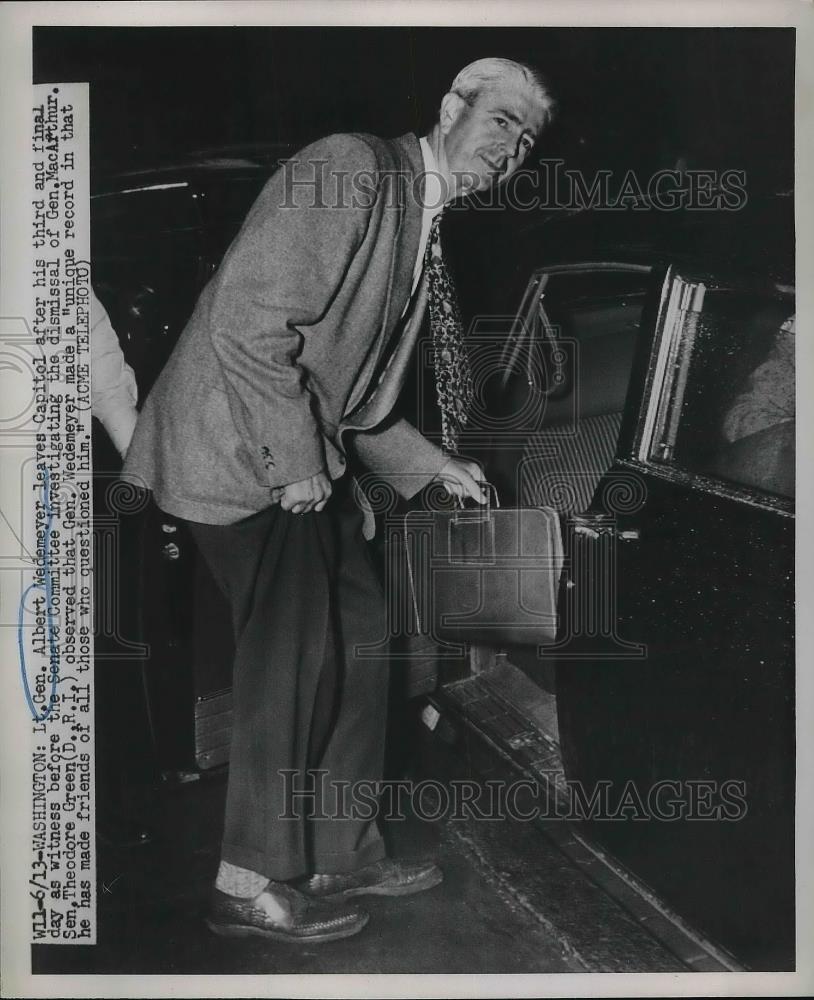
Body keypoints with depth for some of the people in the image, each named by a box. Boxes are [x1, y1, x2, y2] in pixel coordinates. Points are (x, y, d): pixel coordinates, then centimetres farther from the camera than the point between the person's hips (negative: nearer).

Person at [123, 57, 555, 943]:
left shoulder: (422, 229, 15)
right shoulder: (350, 170, -14)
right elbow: (248, 321, -23)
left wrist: (433, 465, 13)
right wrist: (294, 462, -20)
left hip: (303, 454, 10)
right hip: (242, 449, -9)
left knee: (358, 631, 9)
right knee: (292, 650, -8)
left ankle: (340, 852, 23)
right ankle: (252, 884, 9)